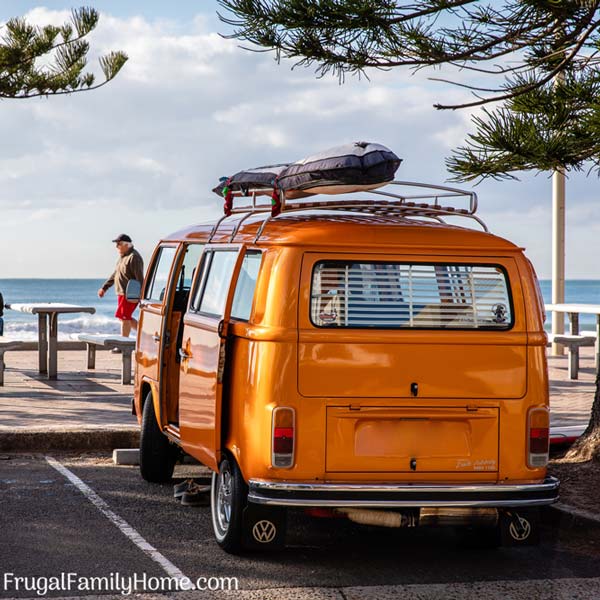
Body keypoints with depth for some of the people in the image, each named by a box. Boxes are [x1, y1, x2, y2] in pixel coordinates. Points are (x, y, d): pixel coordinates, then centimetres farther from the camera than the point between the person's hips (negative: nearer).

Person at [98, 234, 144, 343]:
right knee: (124, 317, 13)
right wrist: (104, 288, 22)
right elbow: (115, 275, 25)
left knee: (124, 317, -8)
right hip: (122, 293, 10)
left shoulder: (134, 257, -15)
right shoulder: (123, 257, 17)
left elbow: (139, 278, -20)